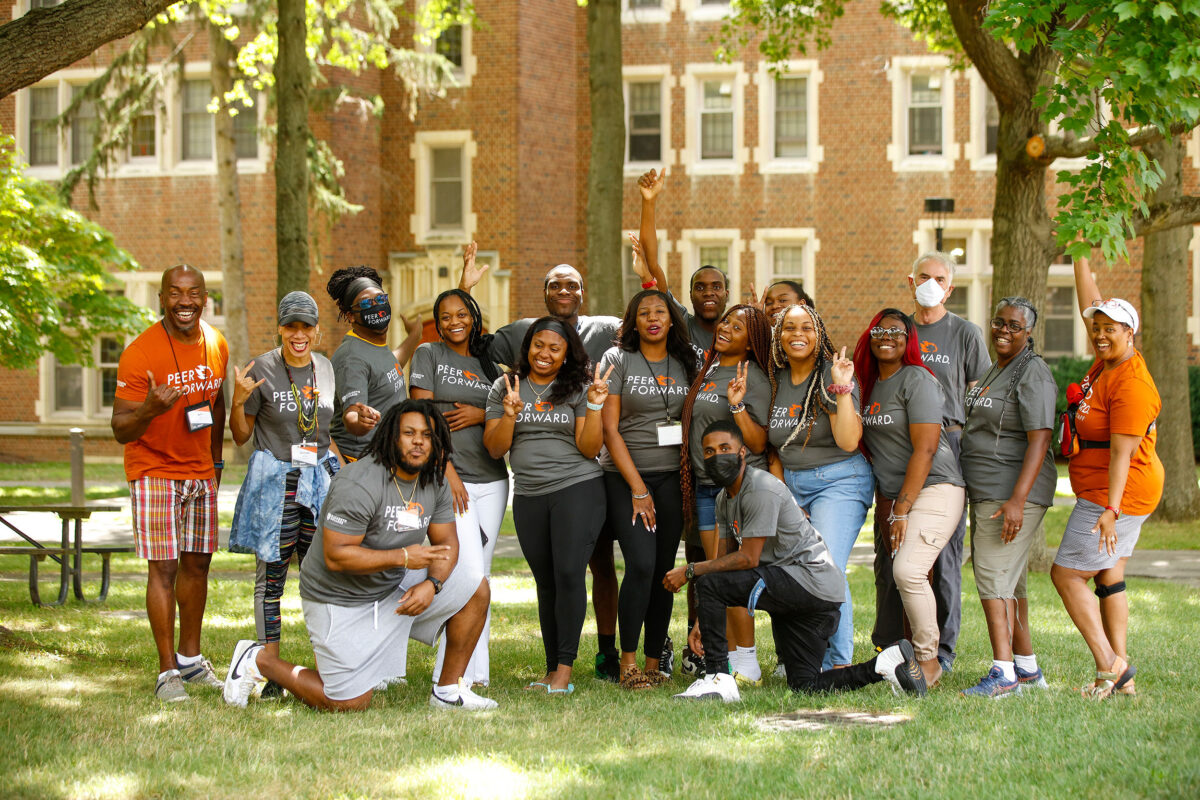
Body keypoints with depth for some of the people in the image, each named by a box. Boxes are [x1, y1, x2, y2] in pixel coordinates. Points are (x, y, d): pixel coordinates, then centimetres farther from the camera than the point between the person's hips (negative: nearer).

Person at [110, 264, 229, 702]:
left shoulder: (217, 345, 2)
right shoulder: (139, 353, -18)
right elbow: (121, 430, -19)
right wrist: (150, 408, -39)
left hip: (201, 471, 6)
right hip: (155, 471, -6)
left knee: (197, 563, 10)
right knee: (164, 568, -8)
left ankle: (190, 656, 24)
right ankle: (167, 670, -1)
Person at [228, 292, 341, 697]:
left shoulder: (327, 369, 9)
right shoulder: (262, 369, -4)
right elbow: (240, 436, 0)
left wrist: (337, 472, 13)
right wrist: (238, 401, -17)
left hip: (319, 477, 3)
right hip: (274, 480, -3)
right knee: (271, 575, -1)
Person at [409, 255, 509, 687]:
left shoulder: (487, 363, 16)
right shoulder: (428, 355, 3)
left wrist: (481, 414, -8)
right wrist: (447, 472, -14)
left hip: (492, 480, 5)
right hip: (448, 478, -5)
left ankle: (460, 670, 11)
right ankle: (467, 671, -12)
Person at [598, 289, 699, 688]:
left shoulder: (685, 364, 10)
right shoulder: (617, 360, -1)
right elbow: (610, 429, -5)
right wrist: (637, 489, -10)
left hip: (673, 477, 4)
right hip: (625, 476, -4)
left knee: (664, 570, 1)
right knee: (641, 565, -16)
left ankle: (654, 663, 8)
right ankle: (628, 662, -7)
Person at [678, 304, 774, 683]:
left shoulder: (754, 379, -8)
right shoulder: (707, 370, 14)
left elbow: (759, 442, -13)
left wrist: (738, 405, -24)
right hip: (705, 487, 8)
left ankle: (747, 663, -6)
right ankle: (729, 657, 11)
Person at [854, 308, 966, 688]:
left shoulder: (916, 379, -9)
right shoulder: (871, 385, 16)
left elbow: (925, 449, -16)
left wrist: (902, 509, -18)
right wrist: (885, 505, 12)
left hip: (933, 490, -8)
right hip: (893, 497, 8)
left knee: (907, 569, -23)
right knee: (885, 576, 4)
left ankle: (928, 660, -9)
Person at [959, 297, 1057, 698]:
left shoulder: (1032, 373, -13)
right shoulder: (995, 371, 18)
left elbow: (1039, 440, -21)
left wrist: (1017, 501, -28)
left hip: (1015, 492, -10)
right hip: (986, 494, 10)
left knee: (993, 577, -15)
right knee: (1009, 581, 12)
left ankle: (1003, 673, -17)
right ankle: (1028, 668, 19)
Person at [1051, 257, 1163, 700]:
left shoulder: (1132, 384, -22)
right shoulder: (1107, 361, 5)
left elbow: (1122, 451, -26)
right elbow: (1089, 303, 18)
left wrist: (1110, 510, -30)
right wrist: (1079, 255, 20)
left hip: (1117, 494, -10)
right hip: (1106, 495, 10)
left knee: (1067, 574, -6)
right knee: (1108, 578, 12)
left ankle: (1109, 663, -6)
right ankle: (1122, 677, 14)